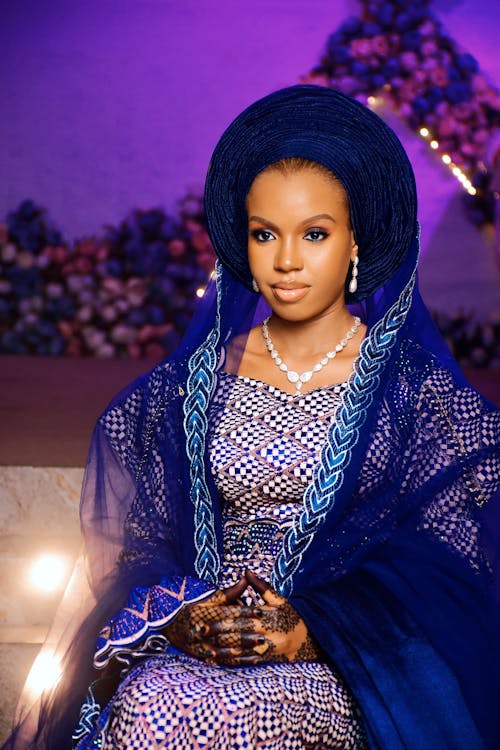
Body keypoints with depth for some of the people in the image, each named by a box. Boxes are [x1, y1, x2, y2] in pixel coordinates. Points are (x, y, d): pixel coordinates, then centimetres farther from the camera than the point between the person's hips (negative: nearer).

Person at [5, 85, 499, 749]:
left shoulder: (413, 390, 1)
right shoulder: (198, 380, 10)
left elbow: (444, 577, -2)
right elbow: (141, 542, 10)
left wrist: (312, 633, -16)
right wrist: (180, 617, -11)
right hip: (201, 643, 3)